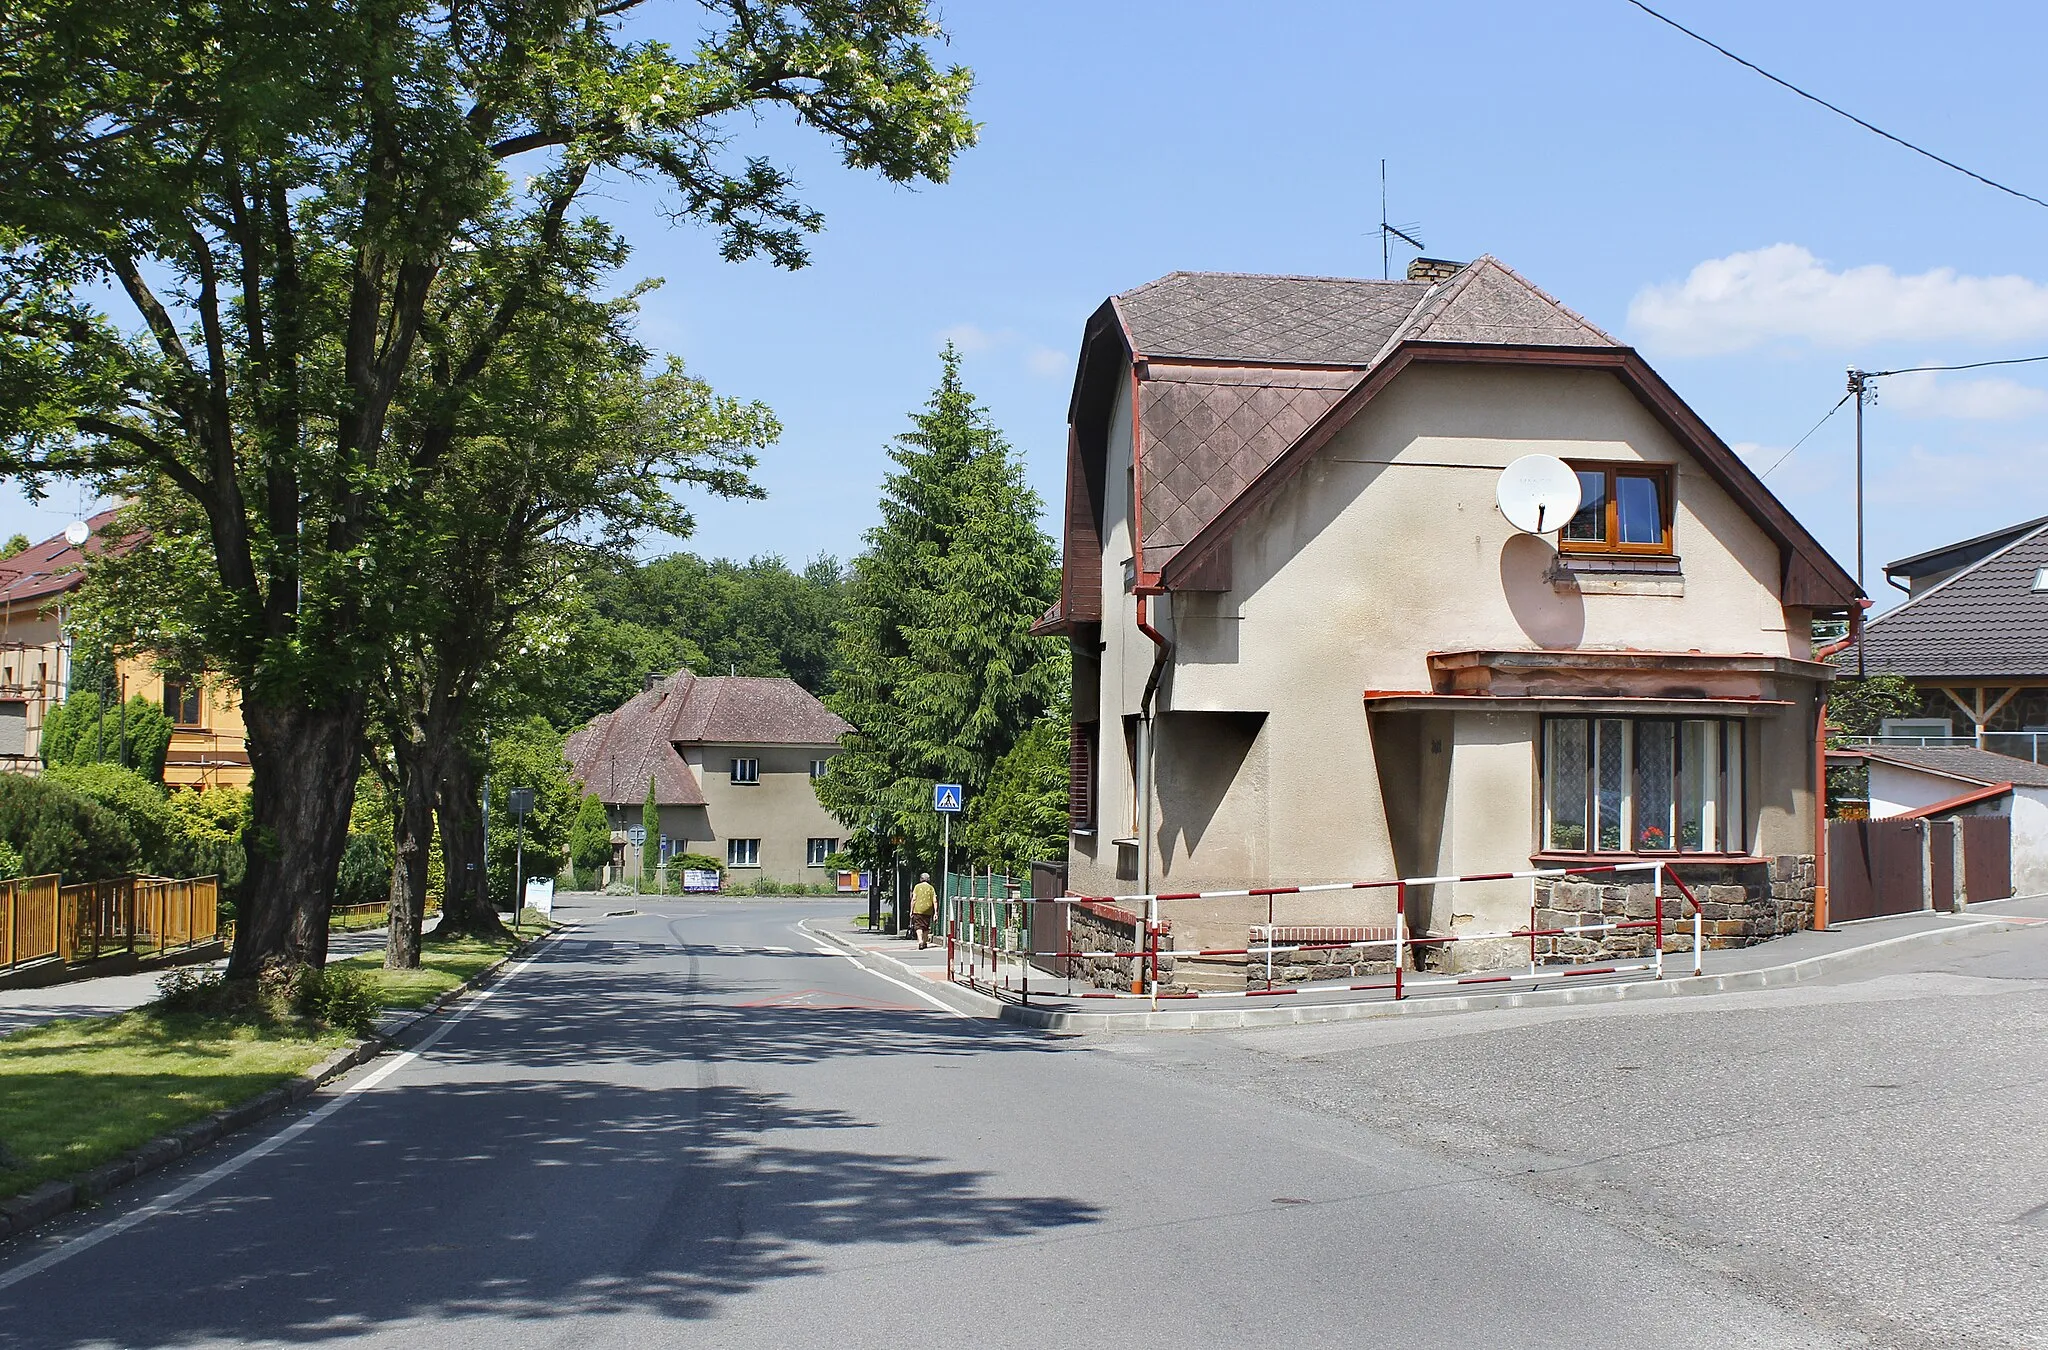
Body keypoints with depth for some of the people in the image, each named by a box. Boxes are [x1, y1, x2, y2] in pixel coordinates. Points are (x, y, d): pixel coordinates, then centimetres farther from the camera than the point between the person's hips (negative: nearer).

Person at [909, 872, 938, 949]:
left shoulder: (917, 887, 2)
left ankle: (920, 941, -24)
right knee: (926, 927, 15)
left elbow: (913, 899, -3)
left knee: (918, 926, -5)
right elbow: (935, 901, 1)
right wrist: (935, 913, 3)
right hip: (928, 911, 2)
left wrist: (911, 911, 2)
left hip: (918, 910, -2)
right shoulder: (931, 888, 7)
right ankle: (925, 942, 22)